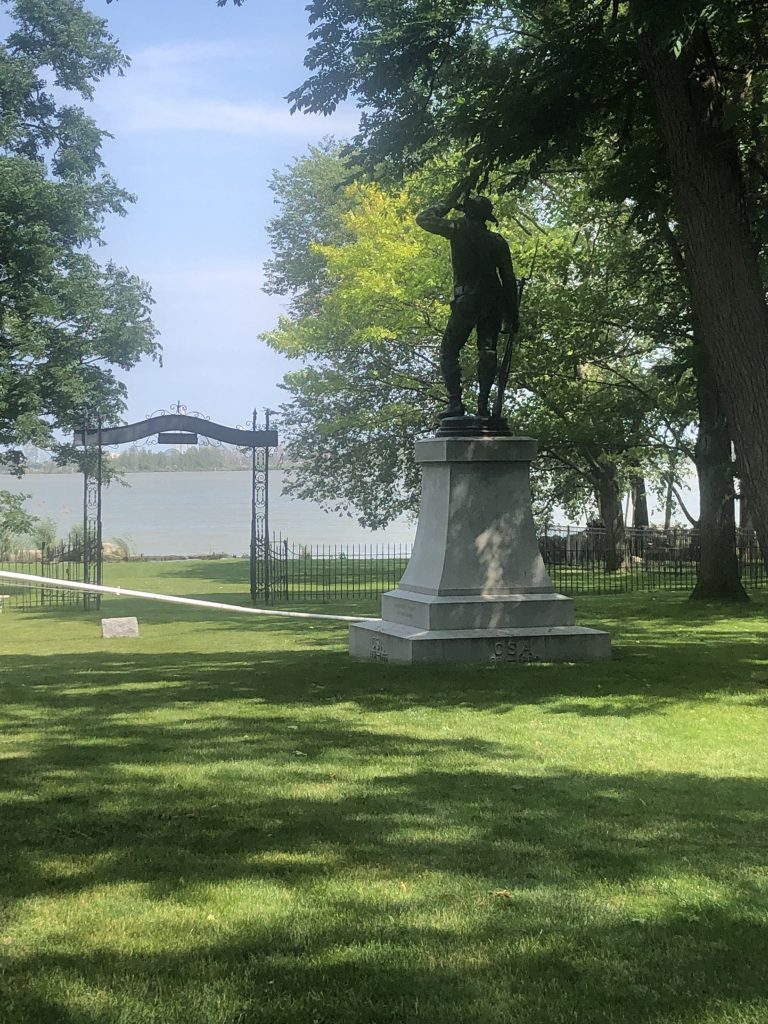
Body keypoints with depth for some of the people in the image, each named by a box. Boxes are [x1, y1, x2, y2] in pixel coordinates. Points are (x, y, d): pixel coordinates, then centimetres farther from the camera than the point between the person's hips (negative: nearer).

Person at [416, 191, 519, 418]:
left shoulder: (460, 228, 2)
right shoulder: (498, 241, 14)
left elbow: (423, 218, 12)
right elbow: (509, 279, 11)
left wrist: (447, 204, 24)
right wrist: (512, 315, 13)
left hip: (468, 298, -4)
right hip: (494, 302, 4)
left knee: (449, 351, 1)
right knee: (487, 352, 1)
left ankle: (455, 403, -12)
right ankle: (483, 405, -10)